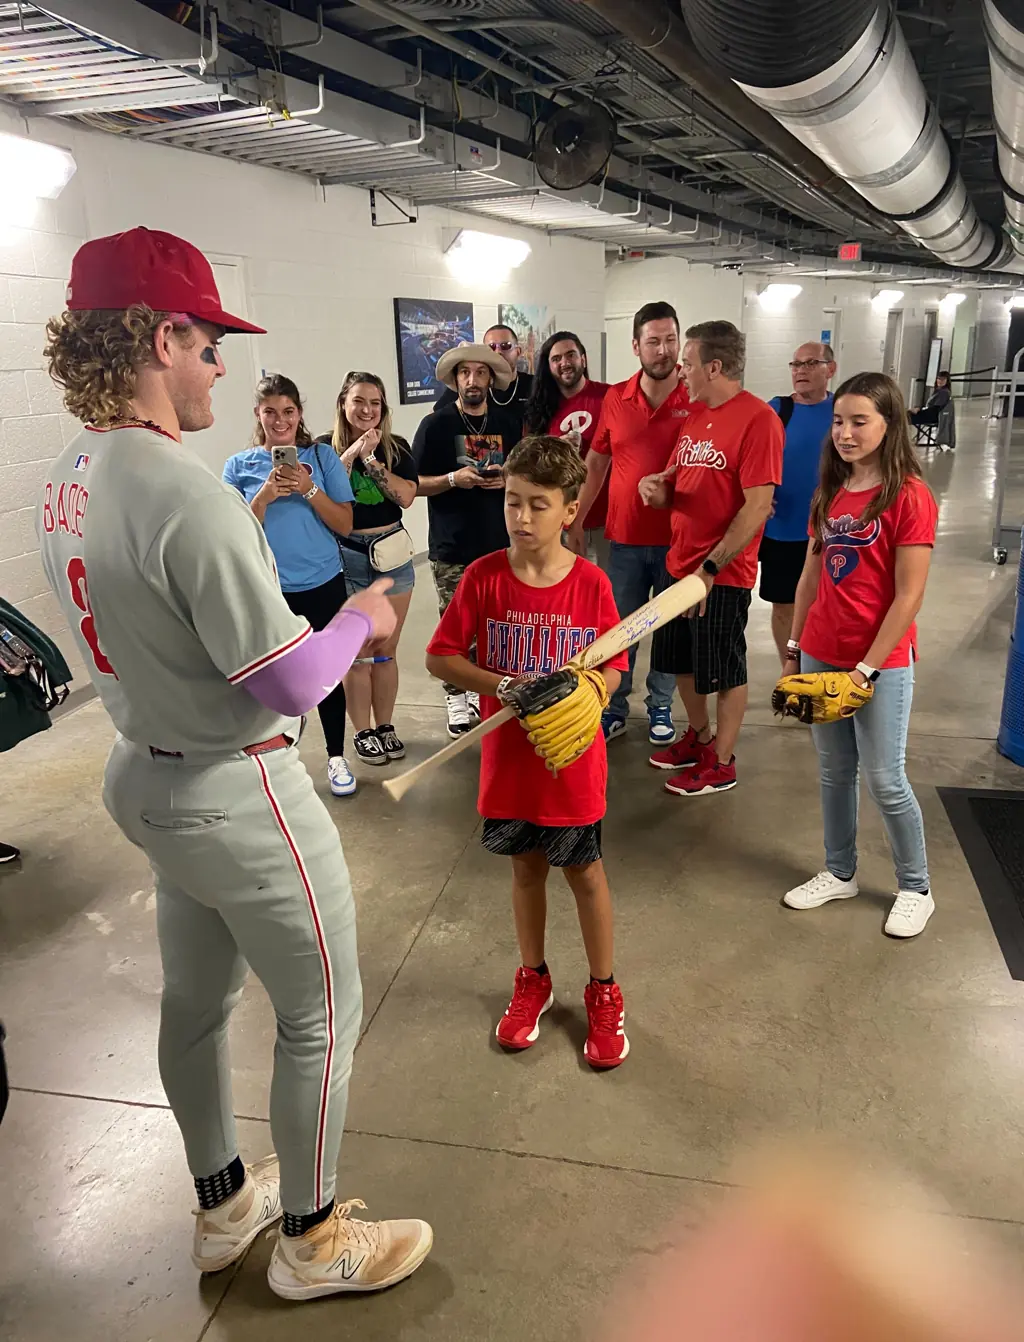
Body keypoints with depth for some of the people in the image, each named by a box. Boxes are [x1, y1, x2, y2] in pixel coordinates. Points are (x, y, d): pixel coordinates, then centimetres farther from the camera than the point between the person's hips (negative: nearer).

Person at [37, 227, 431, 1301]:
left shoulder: (66, 482, 2)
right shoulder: (188, 494, -27)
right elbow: (293, 684, -24)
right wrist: (362, 618, -6)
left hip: (144, 775, 9)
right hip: (236, 797, -9)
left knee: (194, 1000, 23)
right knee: (321, 1013, 11)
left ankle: (222, 1204, 46)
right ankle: (311, 1241, 32)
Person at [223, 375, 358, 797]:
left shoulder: (321, 458, 0)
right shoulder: (239, 466, 2)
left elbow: (344, 525, -3)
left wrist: (308, 489, -16)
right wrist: (265, 496, -17)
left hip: (323, 585, 0)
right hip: (268, 592, 0)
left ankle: (336, 757, 22)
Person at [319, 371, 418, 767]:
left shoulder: (397, 447, 5)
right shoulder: (326, 448, -1)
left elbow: (406, 497, -8)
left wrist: (371, 461, -15)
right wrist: (350, 456, -19)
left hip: (391, 553, 2)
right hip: (345, 557, -2)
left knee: (387, 650, 9)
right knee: (357, 652, 3)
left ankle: (385, 726, 23)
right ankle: (362, 732, 15)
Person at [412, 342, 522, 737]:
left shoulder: (508, 424, 10)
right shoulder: (435, 425, -1)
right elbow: (414, 484, -1)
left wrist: (508, 479, -6)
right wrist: (453, 478, -17)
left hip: (500, 543, 3)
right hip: (451, 549, -3)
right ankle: (456, 696, 13)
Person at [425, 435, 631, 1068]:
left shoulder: (591, 583, -11)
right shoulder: (483, 577, -10)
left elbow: (612, 666, -2)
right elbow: (440, 656, -7)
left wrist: (585, 698, -23)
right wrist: (503, 685, -21)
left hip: (574, 762, -1)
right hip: (508, 759, 1)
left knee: (585, 872, 13)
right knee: (527, 869, 18)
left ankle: (604, 991, 34)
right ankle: (533, 980, 40)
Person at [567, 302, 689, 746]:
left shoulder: (697, 401, -6)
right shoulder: (615, 399, 2)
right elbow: (596, 464, 8)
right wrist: (577, 521, 7)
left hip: (677, 537, -2)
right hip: (624, 537, 2)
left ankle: (660, 707, 27)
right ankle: (614, 708, 24)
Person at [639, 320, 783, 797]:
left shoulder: (758, 419, -16)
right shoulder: (695, 414, 10)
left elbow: (757, 507, -20)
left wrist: (710, 567, -21)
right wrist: (657, 489, -7)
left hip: (723, 573, -8)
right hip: (680, 563, 8)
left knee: (725, 673, 6)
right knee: (683, 661, 19)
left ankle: (721, 763, 22)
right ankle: (699, 737, 39)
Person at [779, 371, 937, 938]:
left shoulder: (909, 496, -13)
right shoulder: (830, 492, 8)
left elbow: (908, 596, -15)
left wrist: (867, 668, -16)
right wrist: (794, 647, 11)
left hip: (881, 662, -6)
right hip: (821, 654, 6)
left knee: (884, 780, 3)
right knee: (834, 771, 15)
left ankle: (916, 890, 23)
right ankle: (839, 873, 32)